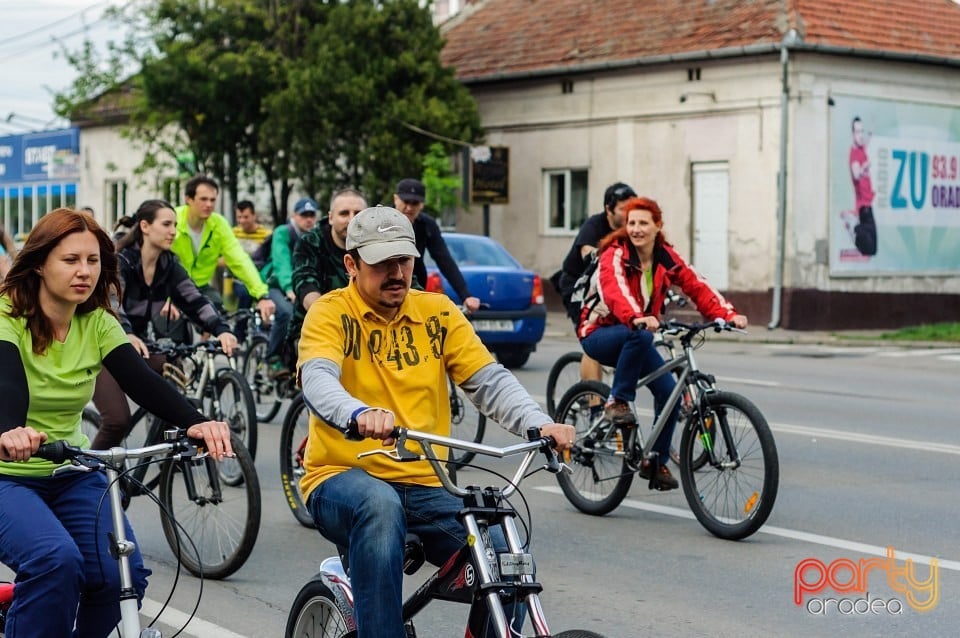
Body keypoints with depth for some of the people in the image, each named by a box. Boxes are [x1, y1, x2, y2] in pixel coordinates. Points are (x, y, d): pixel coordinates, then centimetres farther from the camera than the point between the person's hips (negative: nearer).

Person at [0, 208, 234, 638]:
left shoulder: (99, 324, -1)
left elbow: (142, 382, -16)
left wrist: (195, 423, -37)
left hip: (71, 476, 5)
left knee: (123, 572, -18)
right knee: (56, 559, -32)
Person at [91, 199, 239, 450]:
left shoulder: (169, 266, -1)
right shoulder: (120, 262, -19)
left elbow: (195, 301, -12)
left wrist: (221, 330, -32)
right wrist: (126, 335, -57)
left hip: (137, 346, 6)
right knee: (118, 420, -22)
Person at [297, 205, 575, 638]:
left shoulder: (437, 313, 8)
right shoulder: (331, 313, -4)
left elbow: (489, 380, -1)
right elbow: (317, 379, -23)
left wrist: (539, 424, -21)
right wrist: (359, 414, -46)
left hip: (423, 486, 4)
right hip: (342, 478, -3)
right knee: (379, 504, -39)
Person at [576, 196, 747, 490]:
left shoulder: (666, 258, 1)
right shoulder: (615, 254, -16)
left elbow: (697, 287, -9)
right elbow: (616, 290, -36)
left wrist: (728, 314, -25)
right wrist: (636, 318, -56)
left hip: (636, 337, 6)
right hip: (600, 334, -6)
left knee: (669, 391, -12)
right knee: (639, 336, -39)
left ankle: (656, 462, 4)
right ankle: (617, 402, -24)